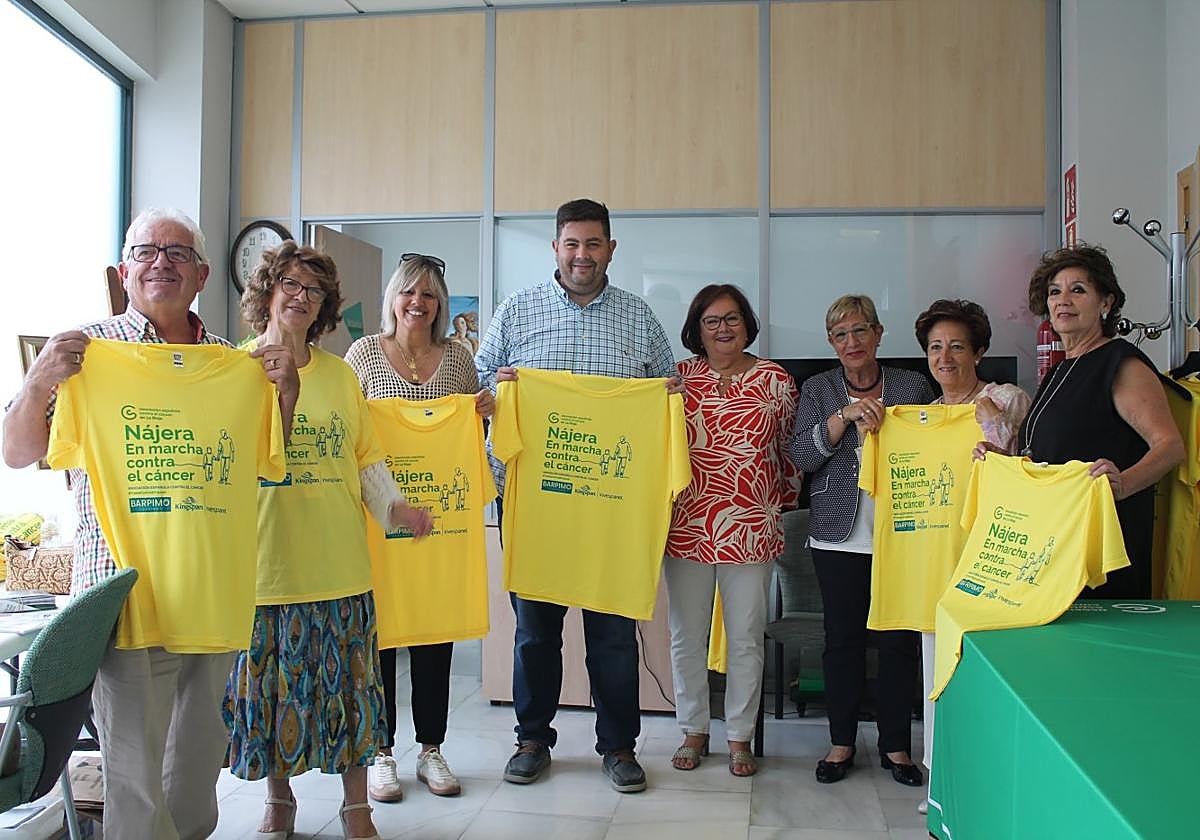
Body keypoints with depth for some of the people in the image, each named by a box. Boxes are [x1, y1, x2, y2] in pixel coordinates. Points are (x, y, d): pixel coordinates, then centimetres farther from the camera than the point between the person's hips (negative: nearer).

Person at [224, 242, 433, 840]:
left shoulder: (340, 373, 10)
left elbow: (366, 455, 12)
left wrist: (392, 505, 0)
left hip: (340, 563, 2)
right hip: (267, 561, -2)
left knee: (348, 683, 7)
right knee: (271, 683, 9)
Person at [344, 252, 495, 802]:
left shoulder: (457, 357, 10)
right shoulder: (365, 352, 4)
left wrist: (485, 411, -5)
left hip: (442, 509, 2)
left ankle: (431, 749, 19)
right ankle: (381, 751, 15)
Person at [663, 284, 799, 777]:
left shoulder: (775, 380, 4)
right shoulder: (679, 377, 3)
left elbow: (789, 448, 12)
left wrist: (784, 499, 12)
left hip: (750, 528, 0)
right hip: (687, 527, 1)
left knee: (746, 638, 7)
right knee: (687, 636, 9)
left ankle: (740, 737, 22)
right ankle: (693, 731, 25)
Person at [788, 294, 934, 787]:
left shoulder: (913, 386, 7)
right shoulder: (818, 390, 7)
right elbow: (802, 456, -5)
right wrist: (846, 416, -16)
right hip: (840, 536, 0)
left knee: (900, 639, 3)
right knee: (842, 639, 5)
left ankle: (895, 744, 19)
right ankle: (841, 742, 19)